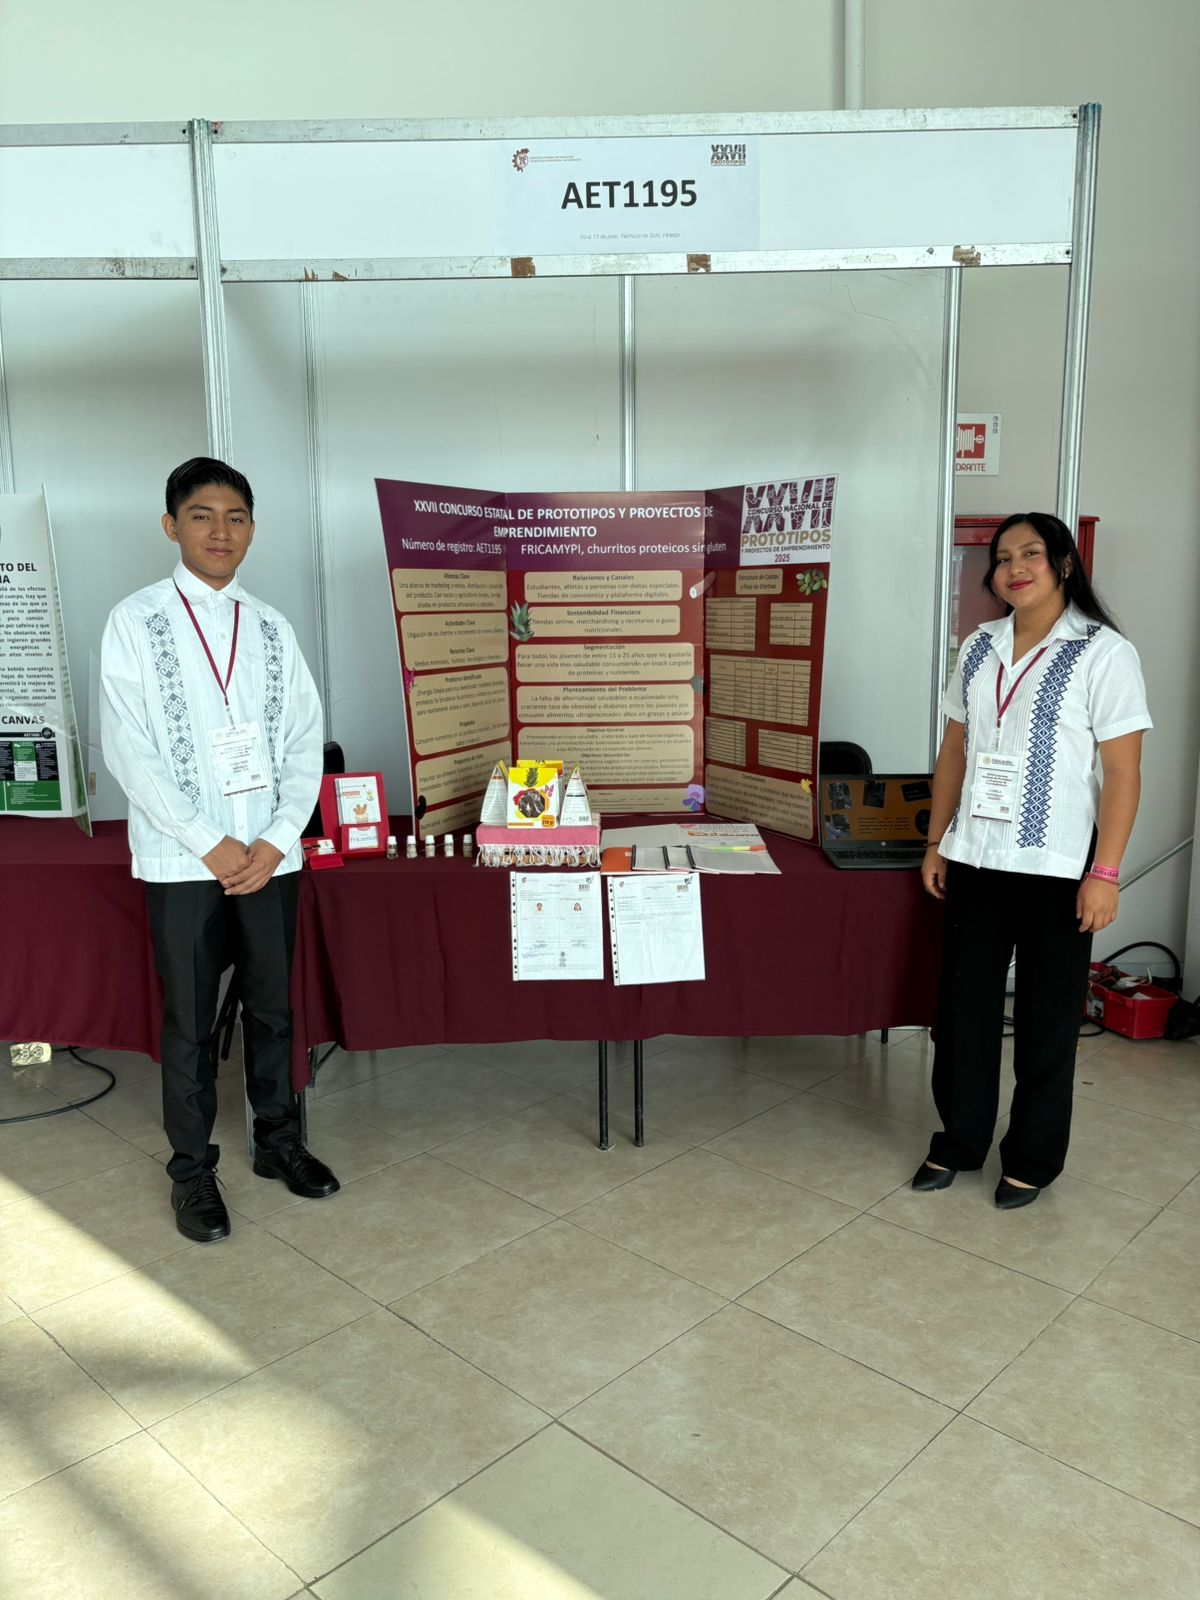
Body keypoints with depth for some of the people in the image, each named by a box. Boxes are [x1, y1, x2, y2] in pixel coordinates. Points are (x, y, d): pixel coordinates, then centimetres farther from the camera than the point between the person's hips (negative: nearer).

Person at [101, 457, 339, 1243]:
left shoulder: (272, 627, 6)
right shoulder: (136, 621, -3)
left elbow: (306, 743, 4)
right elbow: (128, 750, -9)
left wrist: (275, 840, -8)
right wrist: (212, 846, -14)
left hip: (271, 855, 3)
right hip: (184, 860, -3)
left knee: (273, 1009, 14)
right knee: (190, 1024, 7)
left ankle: (279, 1142, 31)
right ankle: (193, 1172, 23)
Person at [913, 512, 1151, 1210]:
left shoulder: (1104, 653, -8)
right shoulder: (980, 647, 7)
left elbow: (1124, 772, -10)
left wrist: (1105, 873, -14)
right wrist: (936, 842, 9)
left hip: (1056, 866, -4)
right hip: (976, 858, 5)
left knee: (1047, 1017, 8)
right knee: (964, 1005, 11)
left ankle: (1034, 1158, 26)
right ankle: (959, 1141, 28)